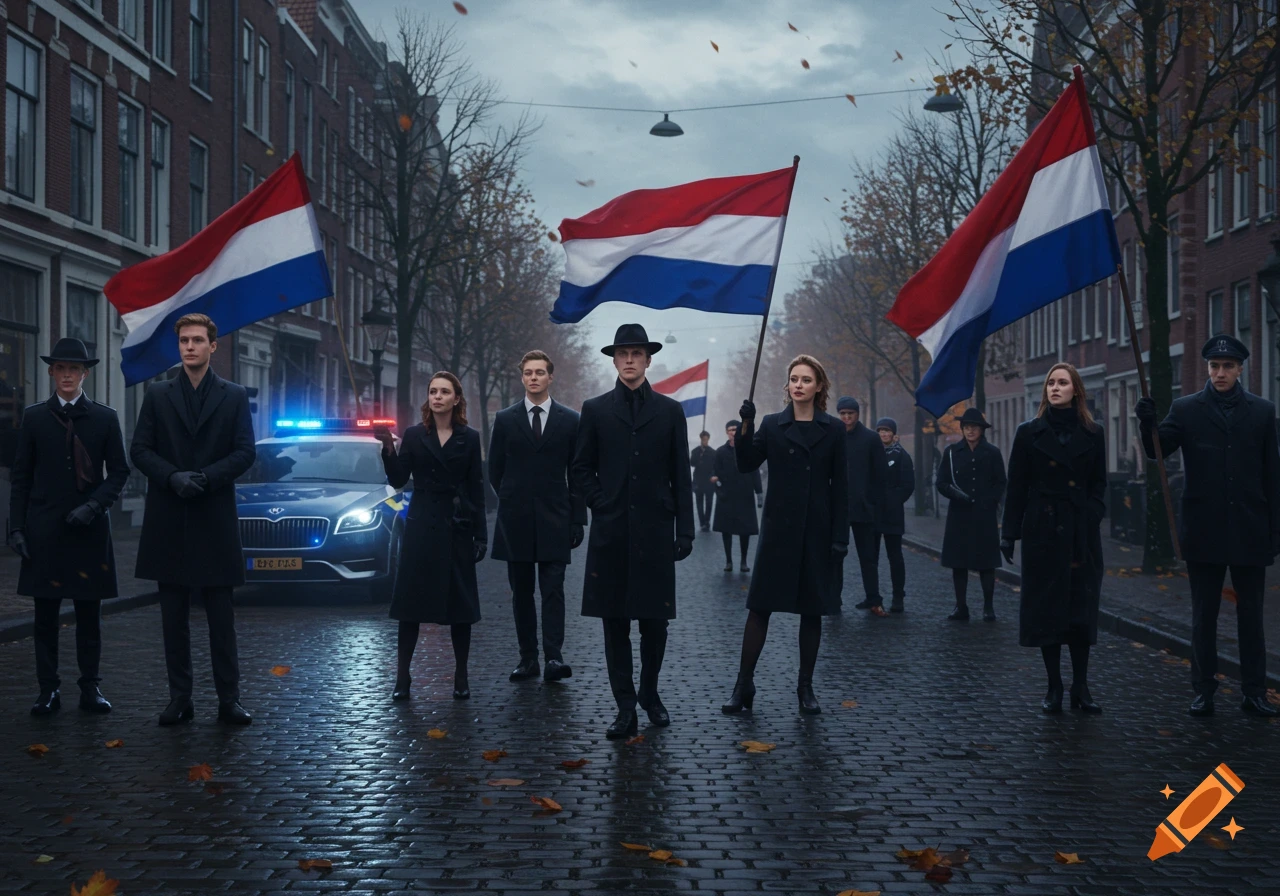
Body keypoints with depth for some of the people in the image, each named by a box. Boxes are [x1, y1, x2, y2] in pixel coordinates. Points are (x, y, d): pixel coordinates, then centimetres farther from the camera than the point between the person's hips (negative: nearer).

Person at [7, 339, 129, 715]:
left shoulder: (105, 418, 4)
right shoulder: (34, 417, 5)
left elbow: (119, 470, 5)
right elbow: (20, 476, 5)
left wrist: (95, 505, -11)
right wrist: (17, 527, -2)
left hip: (90, 529, 0)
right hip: (44, 529, 0)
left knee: (89, 612, 5)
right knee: (46, 613, 3)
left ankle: (90, 687, 12)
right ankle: (48, 689, 9)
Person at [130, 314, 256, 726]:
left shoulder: (234, 396, 5)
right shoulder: (158, 395, 8)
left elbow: (245, 452, -1)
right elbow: (140, 449, 3)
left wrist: (204, 477, -14)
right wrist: (173, 477, -14)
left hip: (216, 519, -1)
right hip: (168, 521, 2)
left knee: (221, 618, 2)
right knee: (174, 617, 6)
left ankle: (229, 699, 6)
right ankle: (179, 698, 12)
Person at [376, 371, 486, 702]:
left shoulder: (469, 438, 5)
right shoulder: (413, 435, 4)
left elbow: (476, 489, 5)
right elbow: (398, 481, 0)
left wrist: (481, 534, 1)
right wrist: (389, 449, -16)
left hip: (458, 526, 1)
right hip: (421, 526, 0)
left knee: (460, 603, 3)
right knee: (410, 602, -1)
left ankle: (461, 677, 12)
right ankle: (402, 678, 3)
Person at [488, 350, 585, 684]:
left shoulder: (570, 420, 4)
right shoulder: (505, 419, 7)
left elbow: (577, 474, 4)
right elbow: (495, 470, 12)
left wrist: (577, 518, 0)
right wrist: (511, 503, 8)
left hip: (554, 519, -2)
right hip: (516, 520, 2)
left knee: (553, 590, -7)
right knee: (521, 592, 5)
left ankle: (554, 657, -10)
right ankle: (528, 658, 10)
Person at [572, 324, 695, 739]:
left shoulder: (670, 411, 6)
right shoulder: (595, 409, 6)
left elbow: (681, 476, 5)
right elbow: (582, 467, 11)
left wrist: (685, 530, 0)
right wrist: (601, 504, -2)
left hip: (655, 530, 0)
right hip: (611, 530, 0)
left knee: (655, 619, 5)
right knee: (615, 622, 2)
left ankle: (650, 693, 25)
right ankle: (626, 708, 7)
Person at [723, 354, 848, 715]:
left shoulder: (833, 430, 3)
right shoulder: (772, 425, 4)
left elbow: (840, 486, 2)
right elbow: (746, 464, -6)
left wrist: (840, 537, -3)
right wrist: (746, 427, -18)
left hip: (817, 531, 0)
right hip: (778, 527, 0)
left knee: (812, 610, 7)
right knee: (760, 606, -1)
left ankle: (805, 686, 18)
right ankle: (744, 685, 6)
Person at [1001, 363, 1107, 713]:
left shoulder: (1092, 435, 6)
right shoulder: (1030, 433, 3)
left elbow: (1098, 486, 7)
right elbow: (1016, 486, 2)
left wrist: (1091, 517, -9)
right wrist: (1009, 533, -2)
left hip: (1082, 535, 1)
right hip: (1043, 530, -1)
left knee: (1081, 609, 3)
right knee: (1046, 608, 2)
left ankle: (1080, 688, 11)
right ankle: (1054, 688, 10)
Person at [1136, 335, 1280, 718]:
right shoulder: (1187, 409, 2)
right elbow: (1158, 450, -7)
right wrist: (1148, 423, -28)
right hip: (1204, 529, -1)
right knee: (1204, 615, 7)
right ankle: (1203, 691, 13)